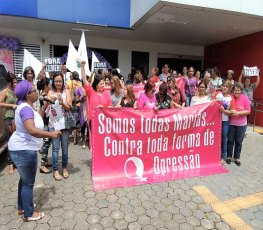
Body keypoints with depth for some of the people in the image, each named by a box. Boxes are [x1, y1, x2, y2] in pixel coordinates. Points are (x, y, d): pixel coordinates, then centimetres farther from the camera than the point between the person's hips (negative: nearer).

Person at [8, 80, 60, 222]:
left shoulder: (26, 106, 8)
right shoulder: (26, 108, -25)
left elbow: (37, 119, 14)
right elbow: (32, 130, -37)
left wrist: (44, 107, 7)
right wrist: (51, 134, -37)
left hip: (21, 148, 11)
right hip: (24, 150, -11)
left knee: (24, 179, 23)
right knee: (28, 182, 4)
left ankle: (22, 207, 39)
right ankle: (29, 214, 20)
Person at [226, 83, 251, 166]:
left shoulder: (245, 98, -9)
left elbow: (248, 111, -10)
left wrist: (238, 113, -22)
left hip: (241, 124, 0)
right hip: (231, 123, 0)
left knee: (238, 141, 12)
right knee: (230, 140, 11)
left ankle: (237, 158, 28)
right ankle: (229, 156, 27)